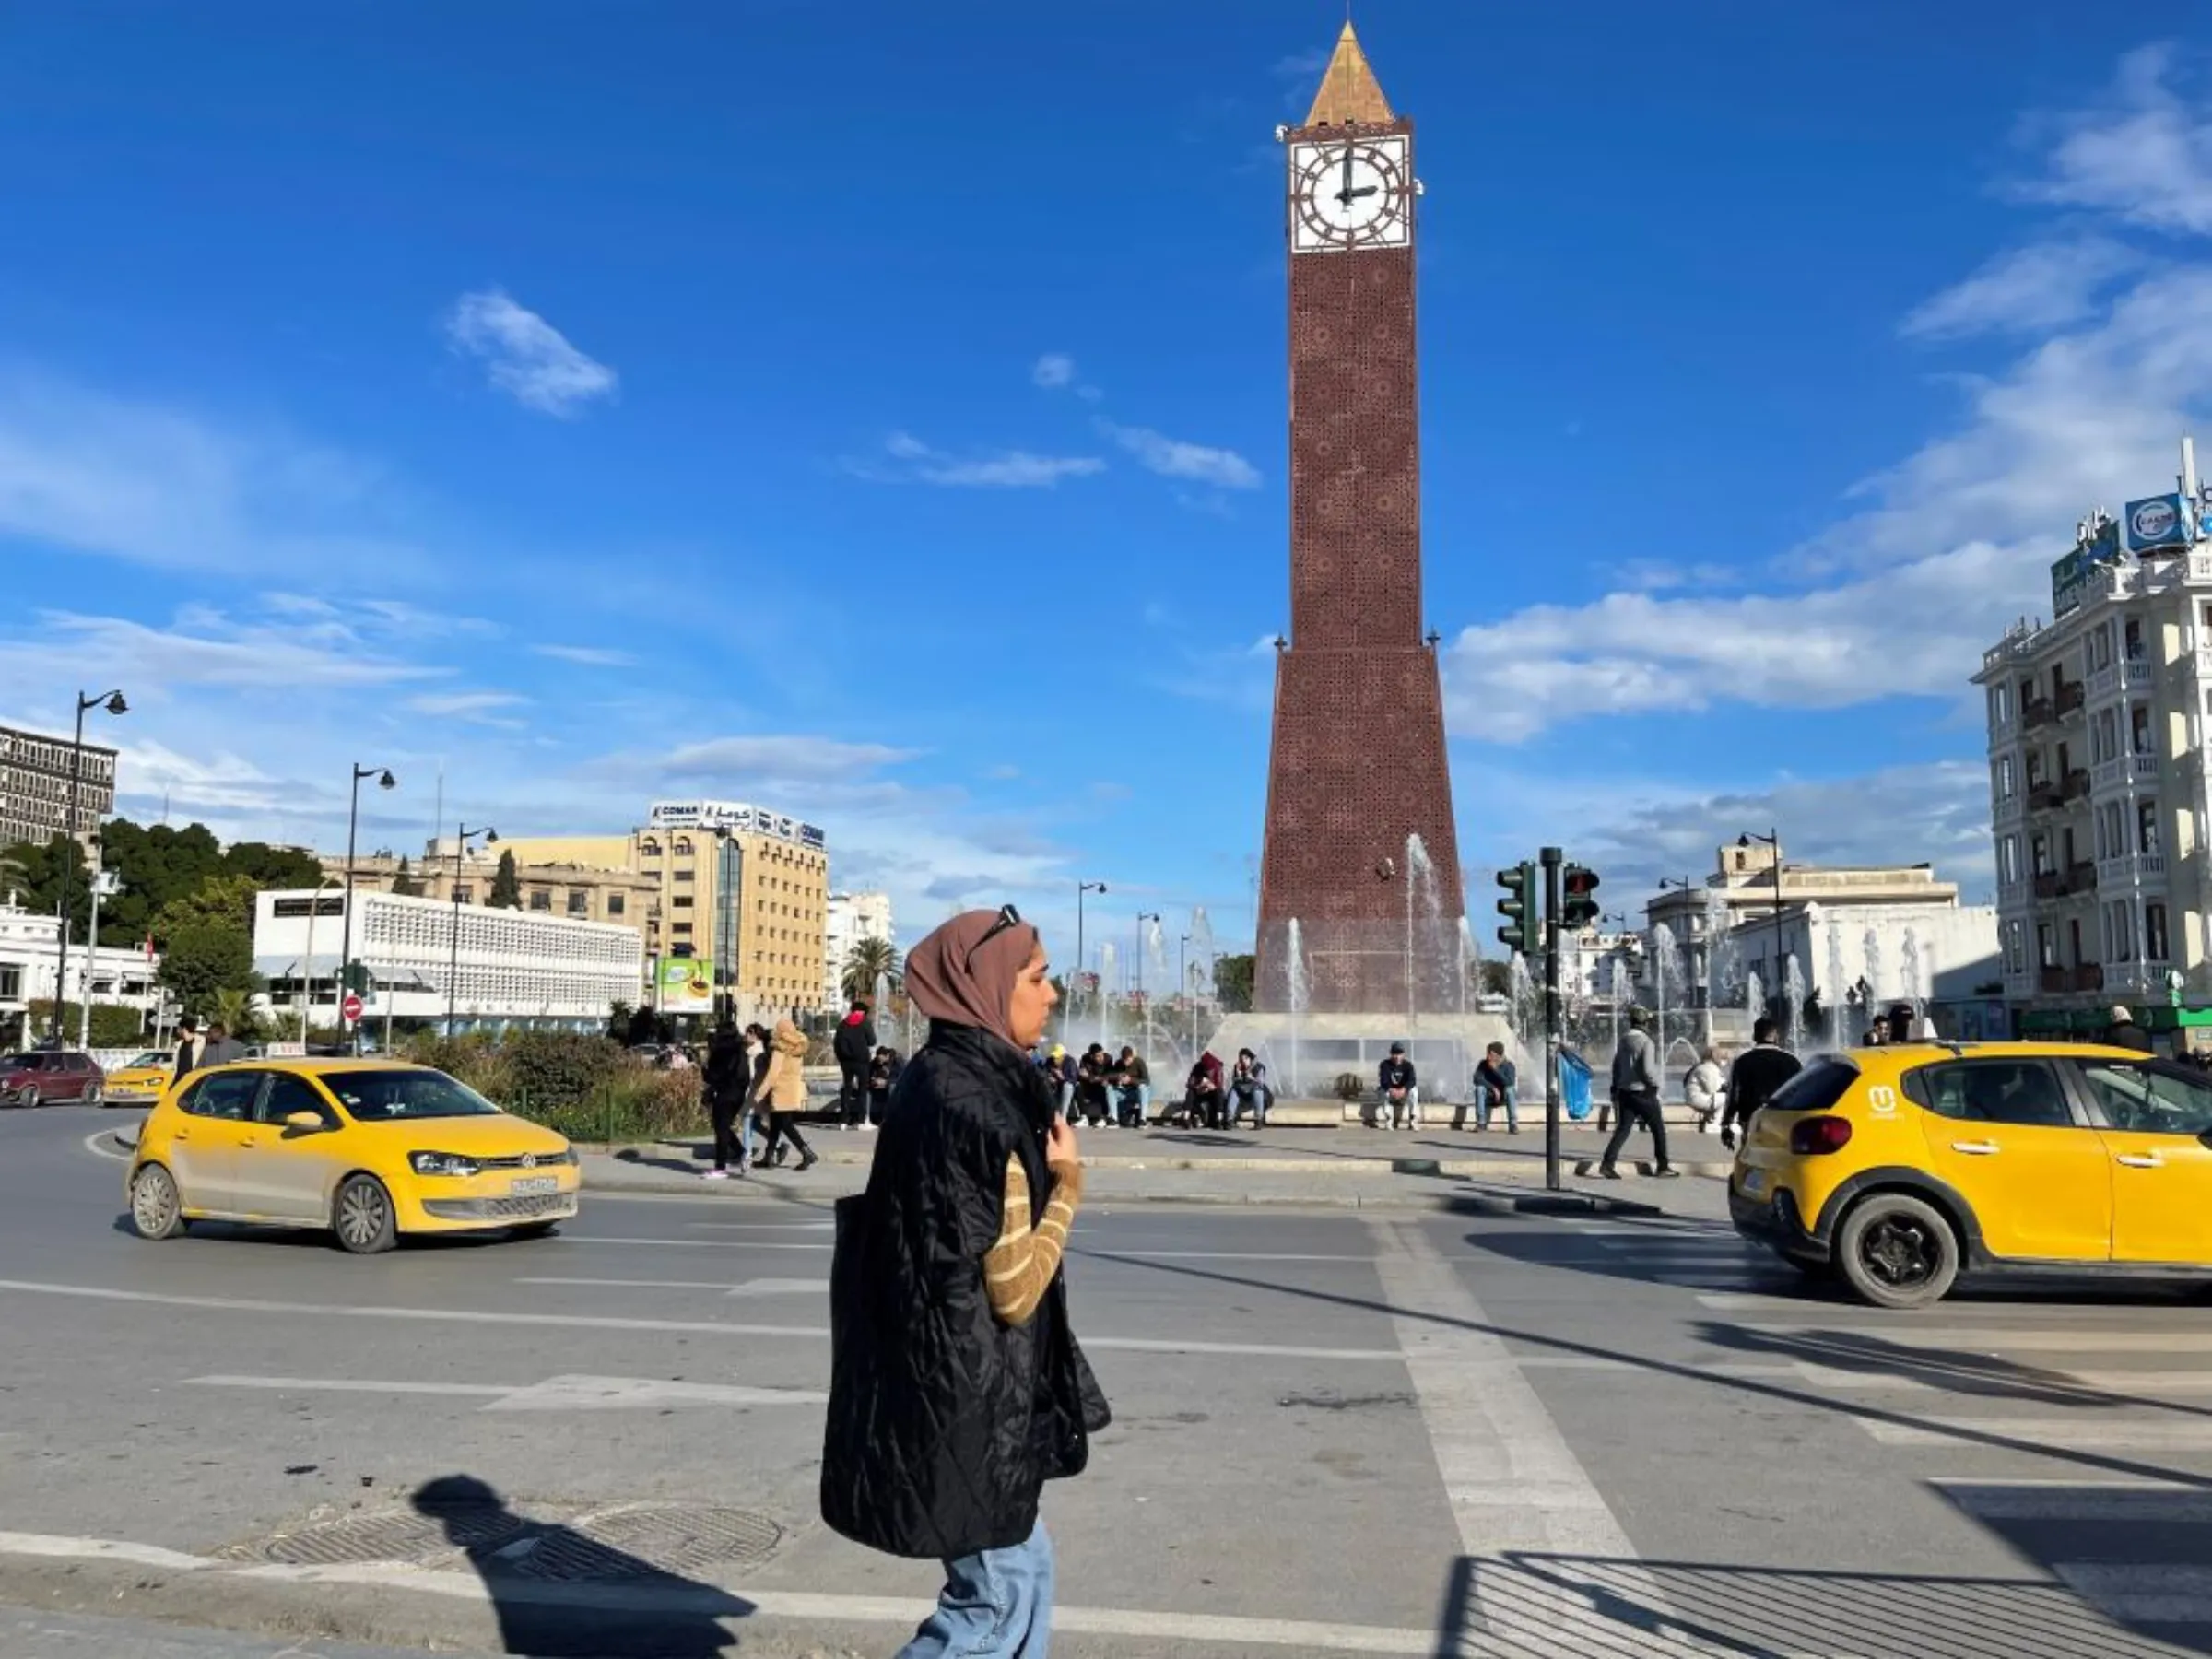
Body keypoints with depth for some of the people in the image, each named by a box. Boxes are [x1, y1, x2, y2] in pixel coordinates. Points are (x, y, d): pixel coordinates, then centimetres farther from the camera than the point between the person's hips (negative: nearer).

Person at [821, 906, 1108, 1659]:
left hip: (939, 1373, 9)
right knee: (1000, 1594, 6)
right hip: (966, 1391, -9)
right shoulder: (979, 1109, -24)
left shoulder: (937, 1079, 5)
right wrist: (1065, 1181, -9)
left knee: (1020, 1566, 20)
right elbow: (1014, 1291, -19)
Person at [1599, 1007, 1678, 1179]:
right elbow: (1648, 1070, -22)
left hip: (1625, 1092, 7)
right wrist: (1658, 1084, -6)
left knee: (1623, 1128, 6)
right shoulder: (1646, 1042, -15)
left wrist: (1616, 1087, 21)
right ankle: (1662, 1166, 17)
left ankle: (1608, 1163, -6)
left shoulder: (1624, 1040, 8)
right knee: (1658, 1128, 10)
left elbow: (1616, 1066, 14)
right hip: (1643, 1092, -6)